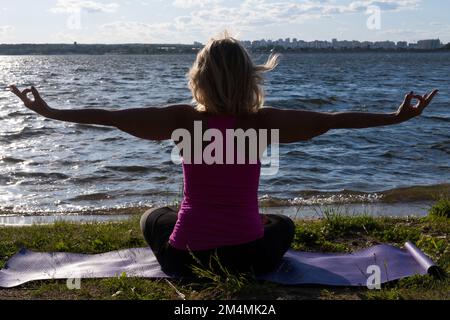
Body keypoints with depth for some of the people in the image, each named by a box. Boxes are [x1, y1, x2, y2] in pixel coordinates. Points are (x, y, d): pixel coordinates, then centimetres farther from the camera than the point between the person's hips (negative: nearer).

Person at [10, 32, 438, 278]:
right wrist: (398, 116, 1)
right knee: (283, 224, 33)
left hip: (189, 249, 1)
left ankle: (186, 270, 8)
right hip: (247, 255, 0)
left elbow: (113, 116, -3)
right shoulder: (261, 122, -9)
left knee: (153, 218, 34)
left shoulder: (184, 119, -8)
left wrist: (50, 111, 8)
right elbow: (330, 120, -7)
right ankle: (236, 272, 7)